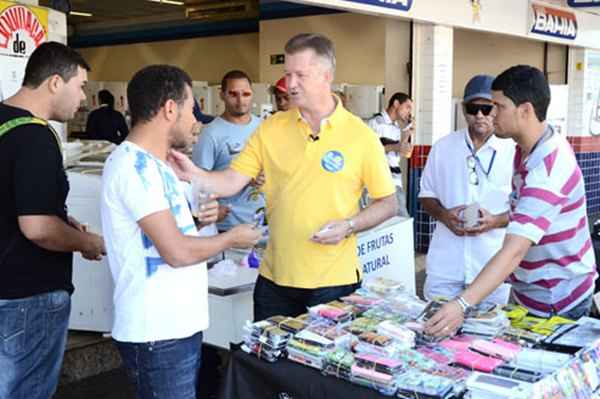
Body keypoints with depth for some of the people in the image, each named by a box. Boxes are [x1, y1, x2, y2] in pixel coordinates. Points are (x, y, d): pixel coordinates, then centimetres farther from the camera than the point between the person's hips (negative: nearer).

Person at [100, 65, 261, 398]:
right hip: (158, 333, -10)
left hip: (180, 324, 10)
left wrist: (197, 219, 5)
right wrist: (231, 238, -7)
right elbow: (177, 253, -22)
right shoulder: (135, 164, -18)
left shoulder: (152, 163, 13)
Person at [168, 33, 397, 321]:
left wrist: (349, 226, -15)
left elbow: (388, 203, 0)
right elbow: (231, 181, -4)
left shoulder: (360, 135, -6)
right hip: (275, 279, 3)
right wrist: (194, 174, -22)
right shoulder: (271, 130, 2)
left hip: (334, 281, -2)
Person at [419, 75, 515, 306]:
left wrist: (495, 221, -18)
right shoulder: (443, 147, 5)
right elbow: (426, 195, 12)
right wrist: (444, 215, -9)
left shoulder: (514, 152, -4)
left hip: (493, 268, -1)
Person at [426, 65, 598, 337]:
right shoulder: (528, 149, 1)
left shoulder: (547, 171, -31)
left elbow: (513, 252, -40)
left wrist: (462, 304, -46)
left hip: (557, 305, -9)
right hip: (532, 292, 9)